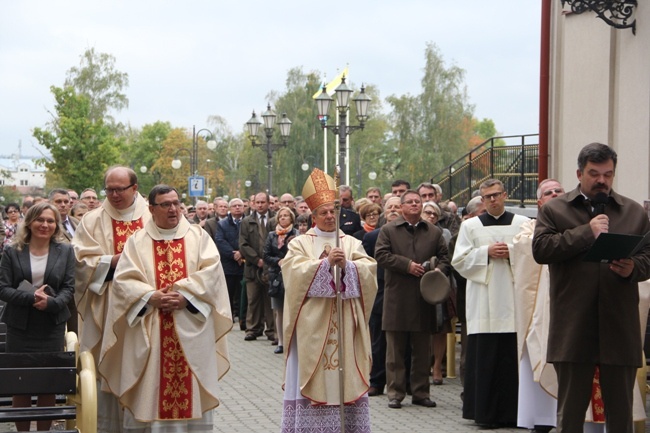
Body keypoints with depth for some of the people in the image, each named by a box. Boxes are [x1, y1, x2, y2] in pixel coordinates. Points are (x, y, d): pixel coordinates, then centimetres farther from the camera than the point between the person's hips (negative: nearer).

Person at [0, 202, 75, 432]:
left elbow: (69, 288, 1)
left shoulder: (65, 251, 5)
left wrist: (51, 302, -18)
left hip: (52, 326, 0)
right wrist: (31, 297, -19)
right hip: (20, 327, 0)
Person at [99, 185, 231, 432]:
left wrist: (185, 295, -16)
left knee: (191, 393, 2)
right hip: (149, 332, 0)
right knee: (149, 390, 0)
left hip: (190, 330, 0)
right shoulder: (137, 241, 7)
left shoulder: (198, 236, 9)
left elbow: (211, 271, -4)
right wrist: (152, 297, -17)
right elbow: (124, 279, -3)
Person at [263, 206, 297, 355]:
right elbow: (266, 256, 8)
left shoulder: (297, 235, -2)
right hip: (276, 276, 4)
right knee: (278, 311, 6)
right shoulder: (272, 236, 11)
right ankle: (281, 342, 12)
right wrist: (278, 261, -7)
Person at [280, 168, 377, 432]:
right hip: (313, 323, -2)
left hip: (345, 322, 2)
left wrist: (346, 265, -18)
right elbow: (296, 271, -11)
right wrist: (325, 263, -21)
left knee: (346, 373, 1)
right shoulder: (300, 244, 5)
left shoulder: (352, 243, 12)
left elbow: (369, 270, -2)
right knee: (313, 374, -5)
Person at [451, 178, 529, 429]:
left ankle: (512, 411, 7)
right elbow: (459, 261, 4)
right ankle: (484, 412, 3)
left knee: (513, 356, -2)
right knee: (484, 357, -3)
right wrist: (486, 252, -7)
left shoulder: (522, 224, 10)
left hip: (514, 299, 0)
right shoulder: (470, 226, 11)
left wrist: (512, 252, -10)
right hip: (484, 302, 0)